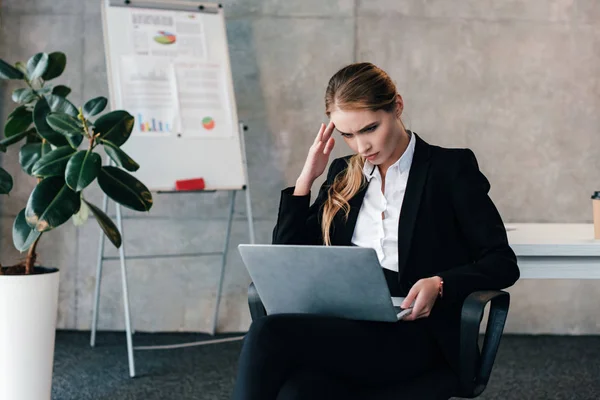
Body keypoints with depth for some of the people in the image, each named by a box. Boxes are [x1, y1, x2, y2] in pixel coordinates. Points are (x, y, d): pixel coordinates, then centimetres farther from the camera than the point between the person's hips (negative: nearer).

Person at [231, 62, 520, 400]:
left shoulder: (451, 168, 6)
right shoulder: (344, 174, 20)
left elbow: (502, 263, 1)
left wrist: (440, 284, -17)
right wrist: (306, 178, 11)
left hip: (415, 335, -4)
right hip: (346, 326, 4)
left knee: (272, 332, -32)